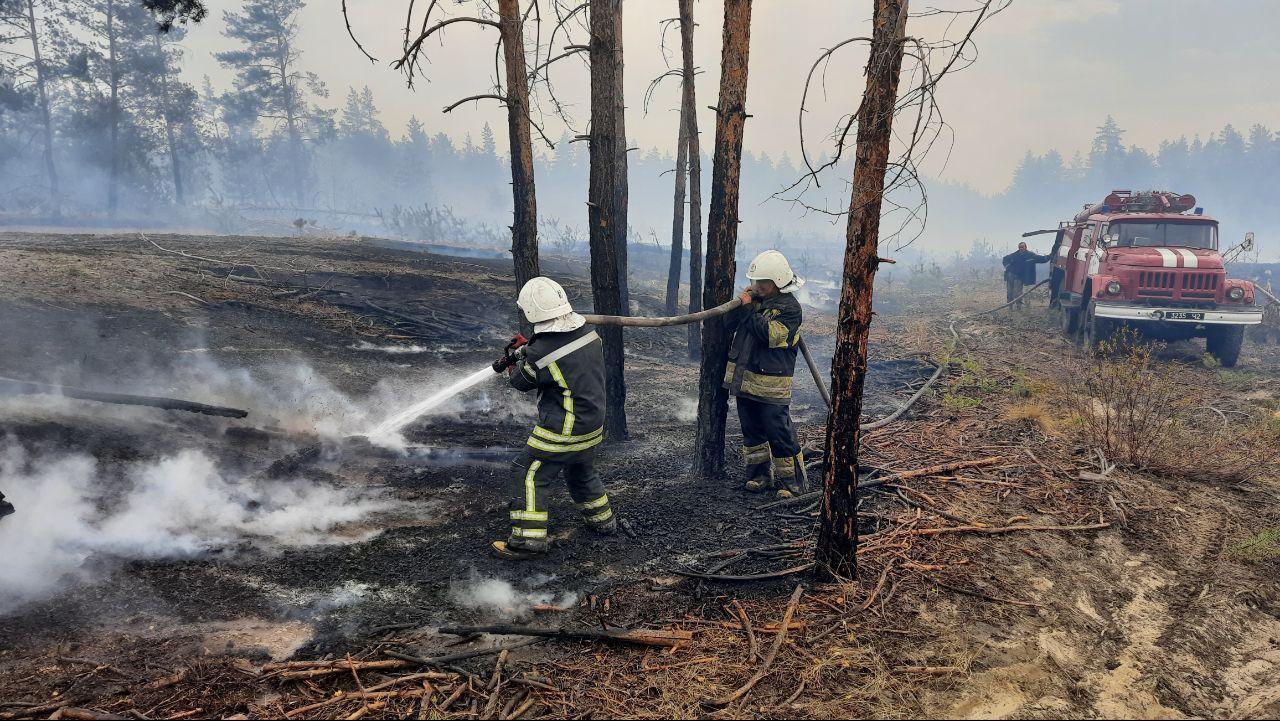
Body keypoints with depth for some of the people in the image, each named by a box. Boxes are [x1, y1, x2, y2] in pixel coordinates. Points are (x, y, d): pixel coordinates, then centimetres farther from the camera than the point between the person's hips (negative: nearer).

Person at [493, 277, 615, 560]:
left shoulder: (540, 353, -25)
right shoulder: (588, 331, -5)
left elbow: (521, 382, -4)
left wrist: (514, 367, 18)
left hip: (562, 431, -7)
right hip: (594, 425, 7)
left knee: (530, 476, 4)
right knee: (582, 473, 28)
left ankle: (528, 539, 4)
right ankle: (603, 521, 41)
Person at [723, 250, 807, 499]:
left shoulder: (790, 307, -11)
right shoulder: (755, 299, 9)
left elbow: (769, 334, -23)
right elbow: (729, 324, 6)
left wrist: (748, 309, -16)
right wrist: (740, 302, -9)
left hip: (770, 384, -7)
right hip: (743, 378, 7)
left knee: (779, 432, -4)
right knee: (752, 430, 15)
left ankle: (792, 481, 8)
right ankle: (760, 475, 27)